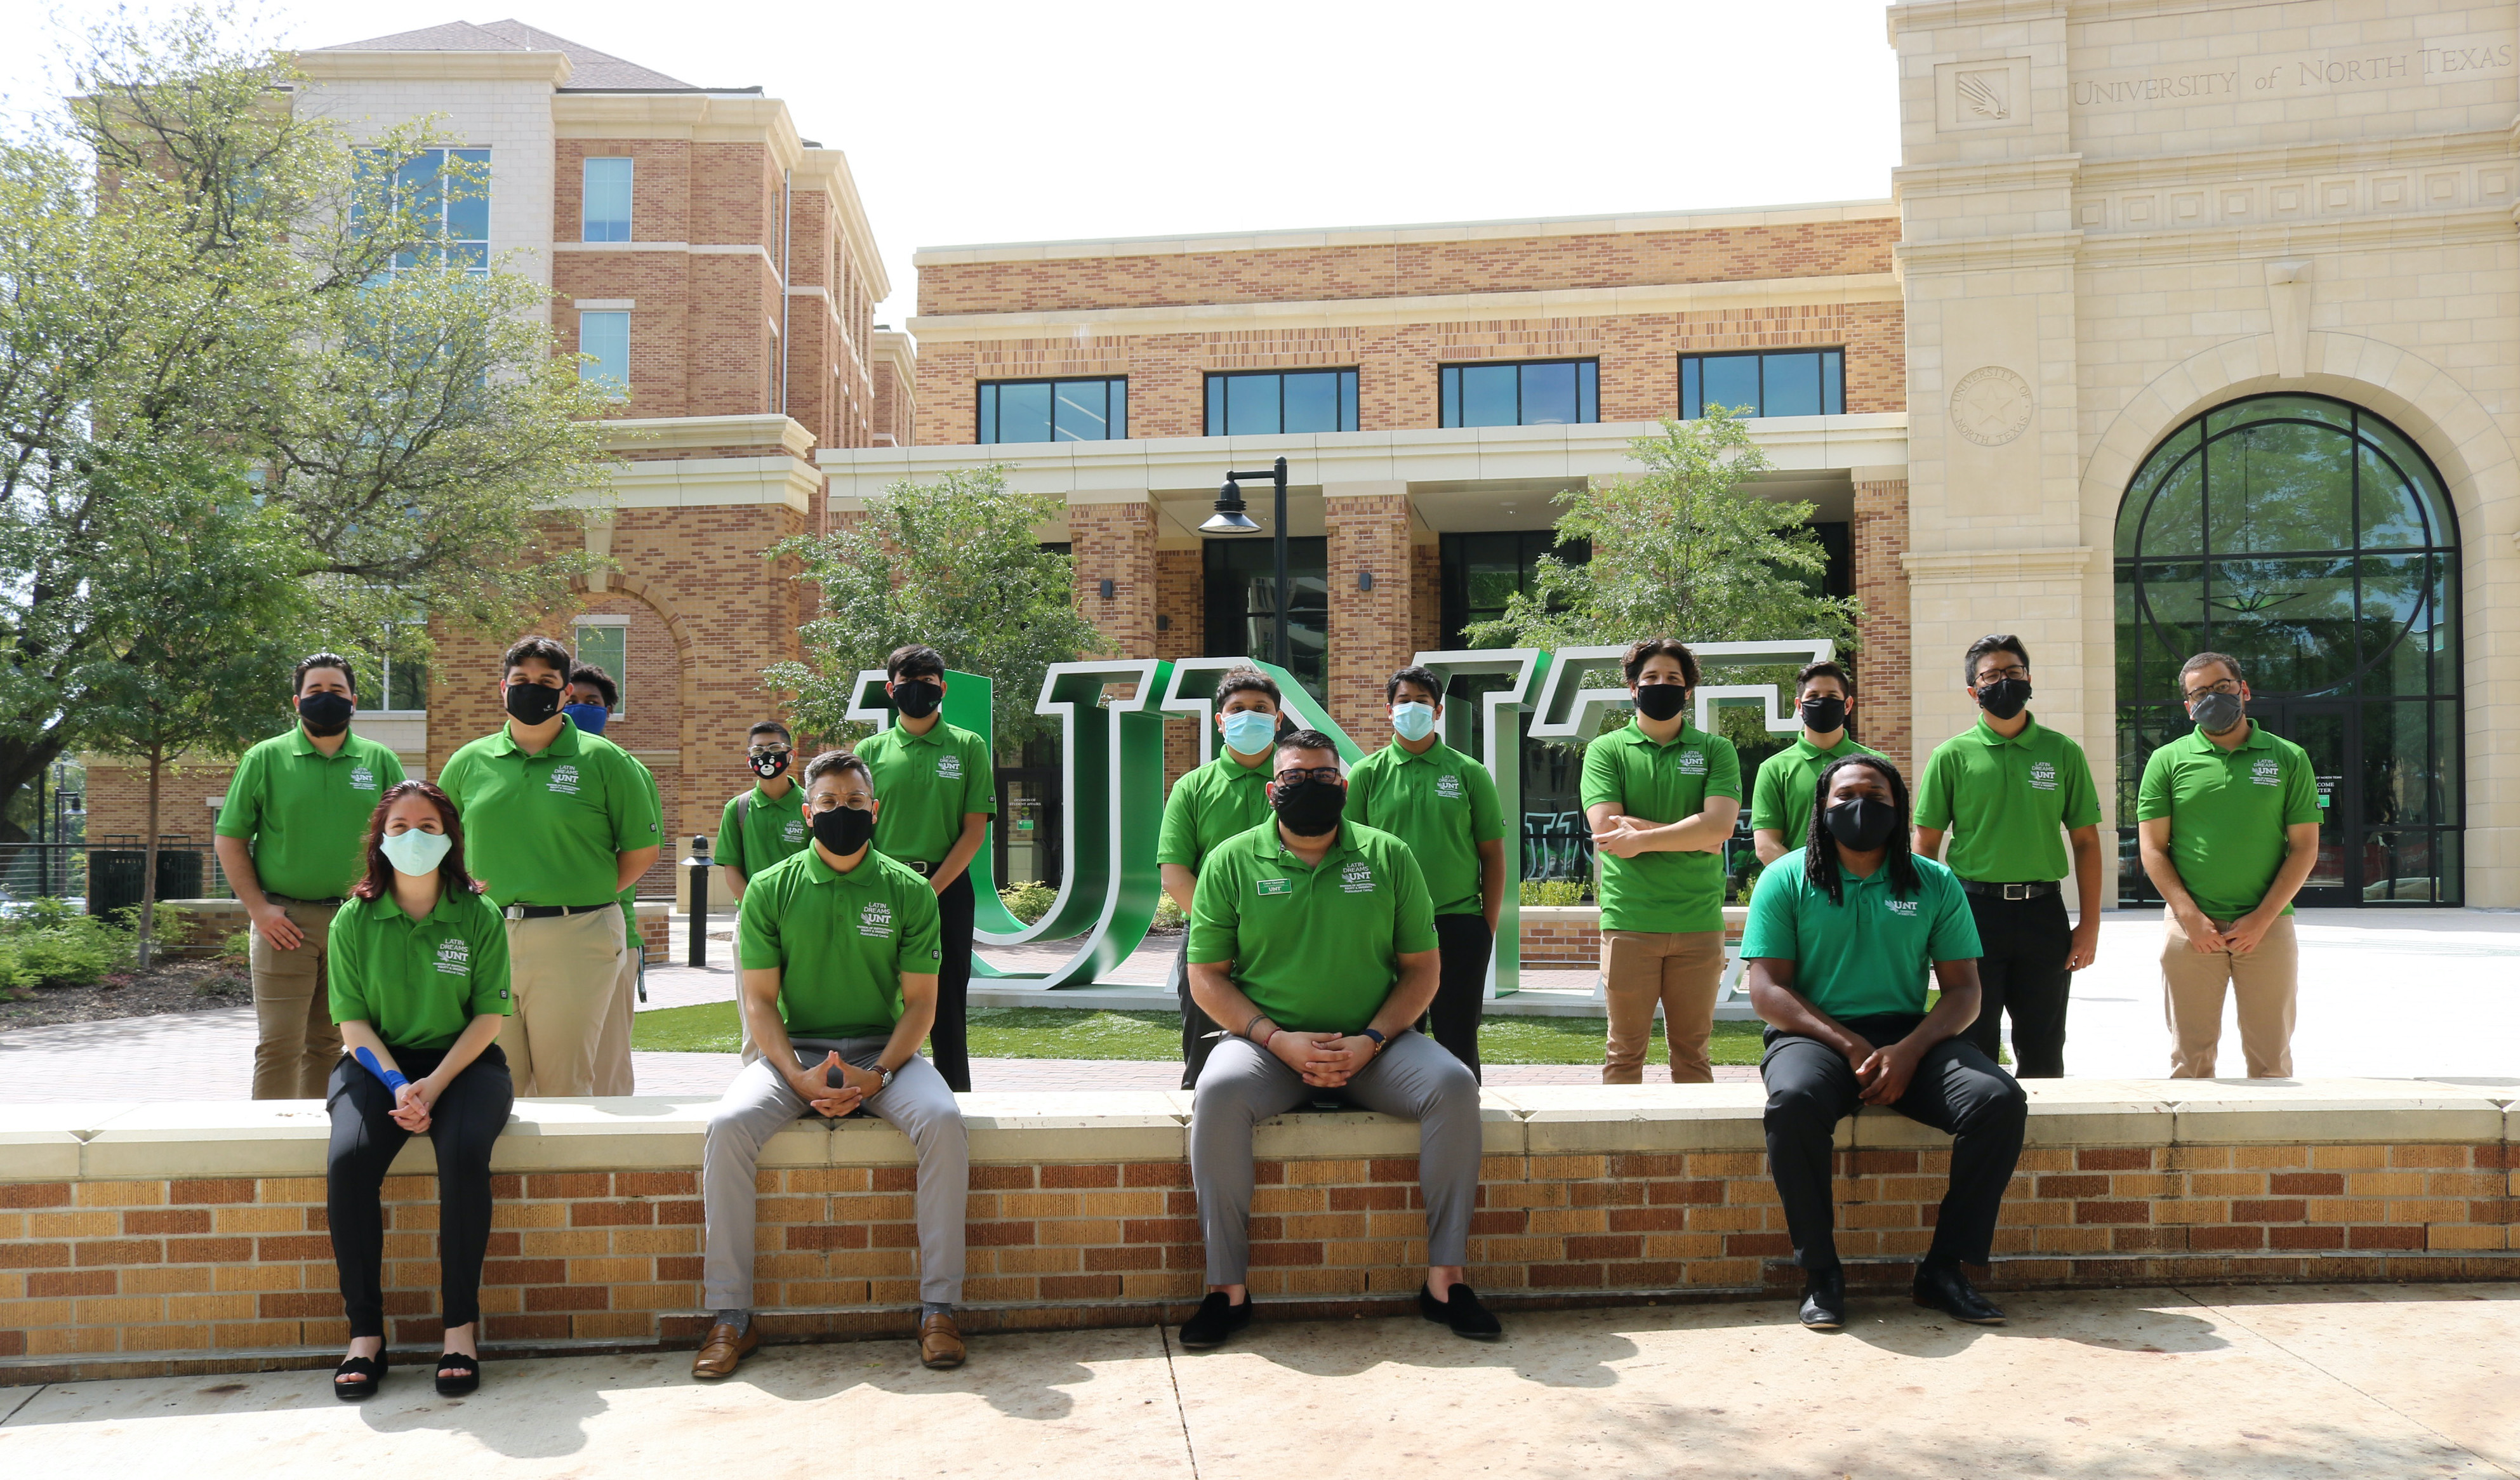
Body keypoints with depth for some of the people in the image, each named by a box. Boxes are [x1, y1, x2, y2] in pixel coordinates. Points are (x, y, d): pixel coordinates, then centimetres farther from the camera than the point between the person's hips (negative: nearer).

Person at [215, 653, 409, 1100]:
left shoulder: (380, 761, 8)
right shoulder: (266, 758, 3)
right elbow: (229, 840, 4)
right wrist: (258, 908, -5)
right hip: (283, 923, -2)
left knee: (329, 1044, 10)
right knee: (279, 1045, -3)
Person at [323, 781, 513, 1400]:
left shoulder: (479, 917, -2)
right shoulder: (354, 920, 1)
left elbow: (490, 1014, -4)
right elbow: (353, 1022, -1)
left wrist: (435, 1084, -17)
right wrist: (398, 1084, -18)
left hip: (463, 1061, -1)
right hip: (378, 1063, 1)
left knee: (464, 1151, -31)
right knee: (348, 1159, -28)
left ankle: (461, 1325, -20)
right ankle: (364, 1333, -16)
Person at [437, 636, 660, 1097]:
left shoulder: (603, 760, 0)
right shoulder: (468, 762, 10)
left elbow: (642, 849, 3)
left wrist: (588, 897, -2)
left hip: (574, 941, -3)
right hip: (487, 940, 3)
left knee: (566, 1085, 4)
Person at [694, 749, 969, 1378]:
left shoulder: (908, 891, 0)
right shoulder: (771, 889, 1)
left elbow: (919, 1001, -1)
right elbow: (759, 1000, 0)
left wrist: (877, 1075, -17)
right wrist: (800, 1077, -16)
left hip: (884, 1050, 0)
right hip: (793, 1050, 1)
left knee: (942, 1121, -29)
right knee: (728, 1126, -27)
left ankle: (938, 1309, -19)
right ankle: (730, 1317, -15)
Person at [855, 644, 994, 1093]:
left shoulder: (968, 747, 3)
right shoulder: (871, 750, 7)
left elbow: (975, 830, -2)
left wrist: (929, 891, -10)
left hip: (948, 890, -1)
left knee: (947, 1006, 3)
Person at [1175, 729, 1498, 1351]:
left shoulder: (1387, 856, 6)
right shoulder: (1232, 862, 3)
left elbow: (1422, 966, 6)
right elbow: (1206, 976, 1)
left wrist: (1370, 1042, -11)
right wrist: (1279, 1041, -14)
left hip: (1374, 1044, 2)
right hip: (1267, 1040, -1)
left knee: (1454, 1086, -25)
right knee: (1218, 1093, -32)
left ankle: (1444, 1280, -14)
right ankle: (1228, 1288, -20)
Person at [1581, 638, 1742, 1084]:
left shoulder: (1715, 750, 9)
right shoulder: (1606, 750, 6)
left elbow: (1719, 825, -7)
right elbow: (1605, 828, -8)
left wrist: (1642, 836, -11)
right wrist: (1691, 835, -7)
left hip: (1700, 925, 1)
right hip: (1629, 923, -1)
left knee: (1692, 1051, 9)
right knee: (1625, 1052, 5)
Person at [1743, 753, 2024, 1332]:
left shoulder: (1935, 884, 10)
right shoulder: (1786, 881, 4)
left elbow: (1963, 989, 6)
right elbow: (1767, 990, -3)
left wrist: (1909, 1051, -14)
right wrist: (1851, 1047, -15)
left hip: (1911, 1038, 3)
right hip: (1814, 1036, -3)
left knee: (2001, 1101, -24)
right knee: (1795, 1101, -36)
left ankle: (1945, 1268, -10)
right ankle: (1820, 1273, -19)